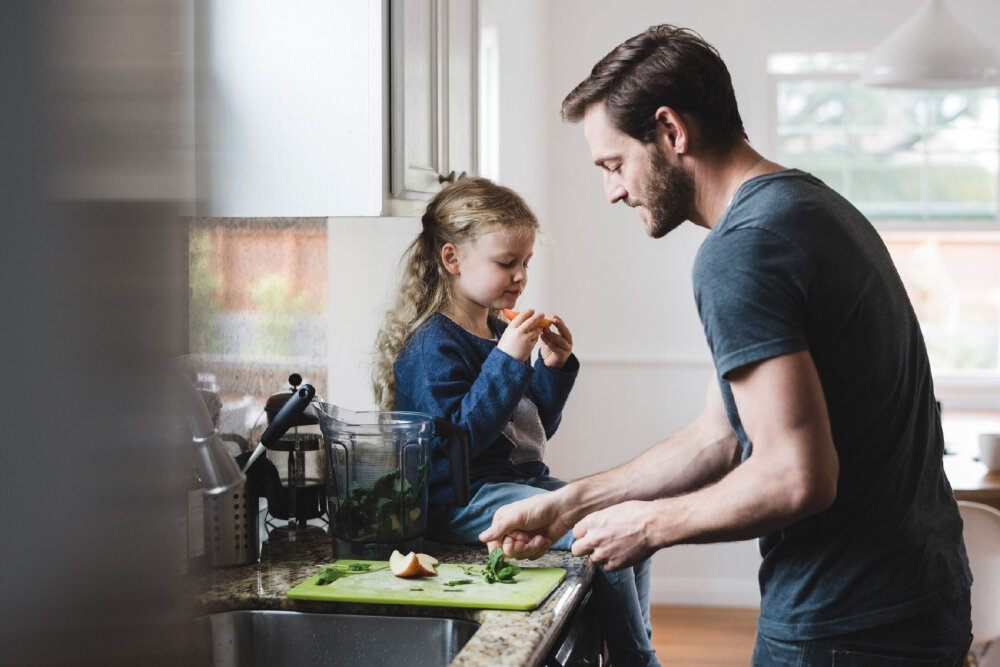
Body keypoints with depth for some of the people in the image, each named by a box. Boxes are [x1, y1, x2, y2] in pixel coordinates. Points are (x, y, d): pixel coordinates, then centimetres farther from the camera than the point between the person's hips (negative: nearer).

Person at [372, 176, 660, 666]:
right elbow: (457, 438, -24)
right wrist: (507, 361, -25)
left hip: (524, 481, 9)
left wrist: (554, 368, 5)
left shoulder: (500, 333, 14)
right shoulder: (432, 346, -12)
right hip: (466, 499, -9)